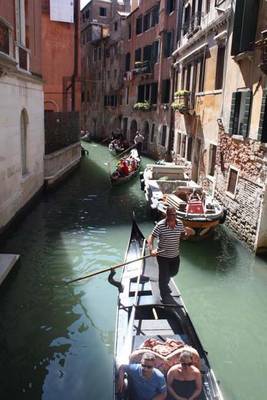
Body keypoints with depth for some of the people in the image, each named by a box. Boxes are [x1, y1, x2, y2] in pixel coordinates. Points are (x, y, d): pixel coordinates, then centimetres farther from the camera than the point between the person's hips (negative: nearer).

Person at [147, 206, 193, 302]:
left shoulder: (180, 223, -7)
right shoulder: (160, 225, -22)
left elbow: (182, 235, 8)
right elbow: (151, 237, -20)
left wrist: (187, 233, -16)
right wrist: (151, 249, -36)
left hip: (175, 255, 5)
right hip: (163, 256, -5)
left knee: (174, 272, 26)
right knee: (163, 277, 8)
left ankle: (165, 283, 58)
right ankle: (165, 297, 32)